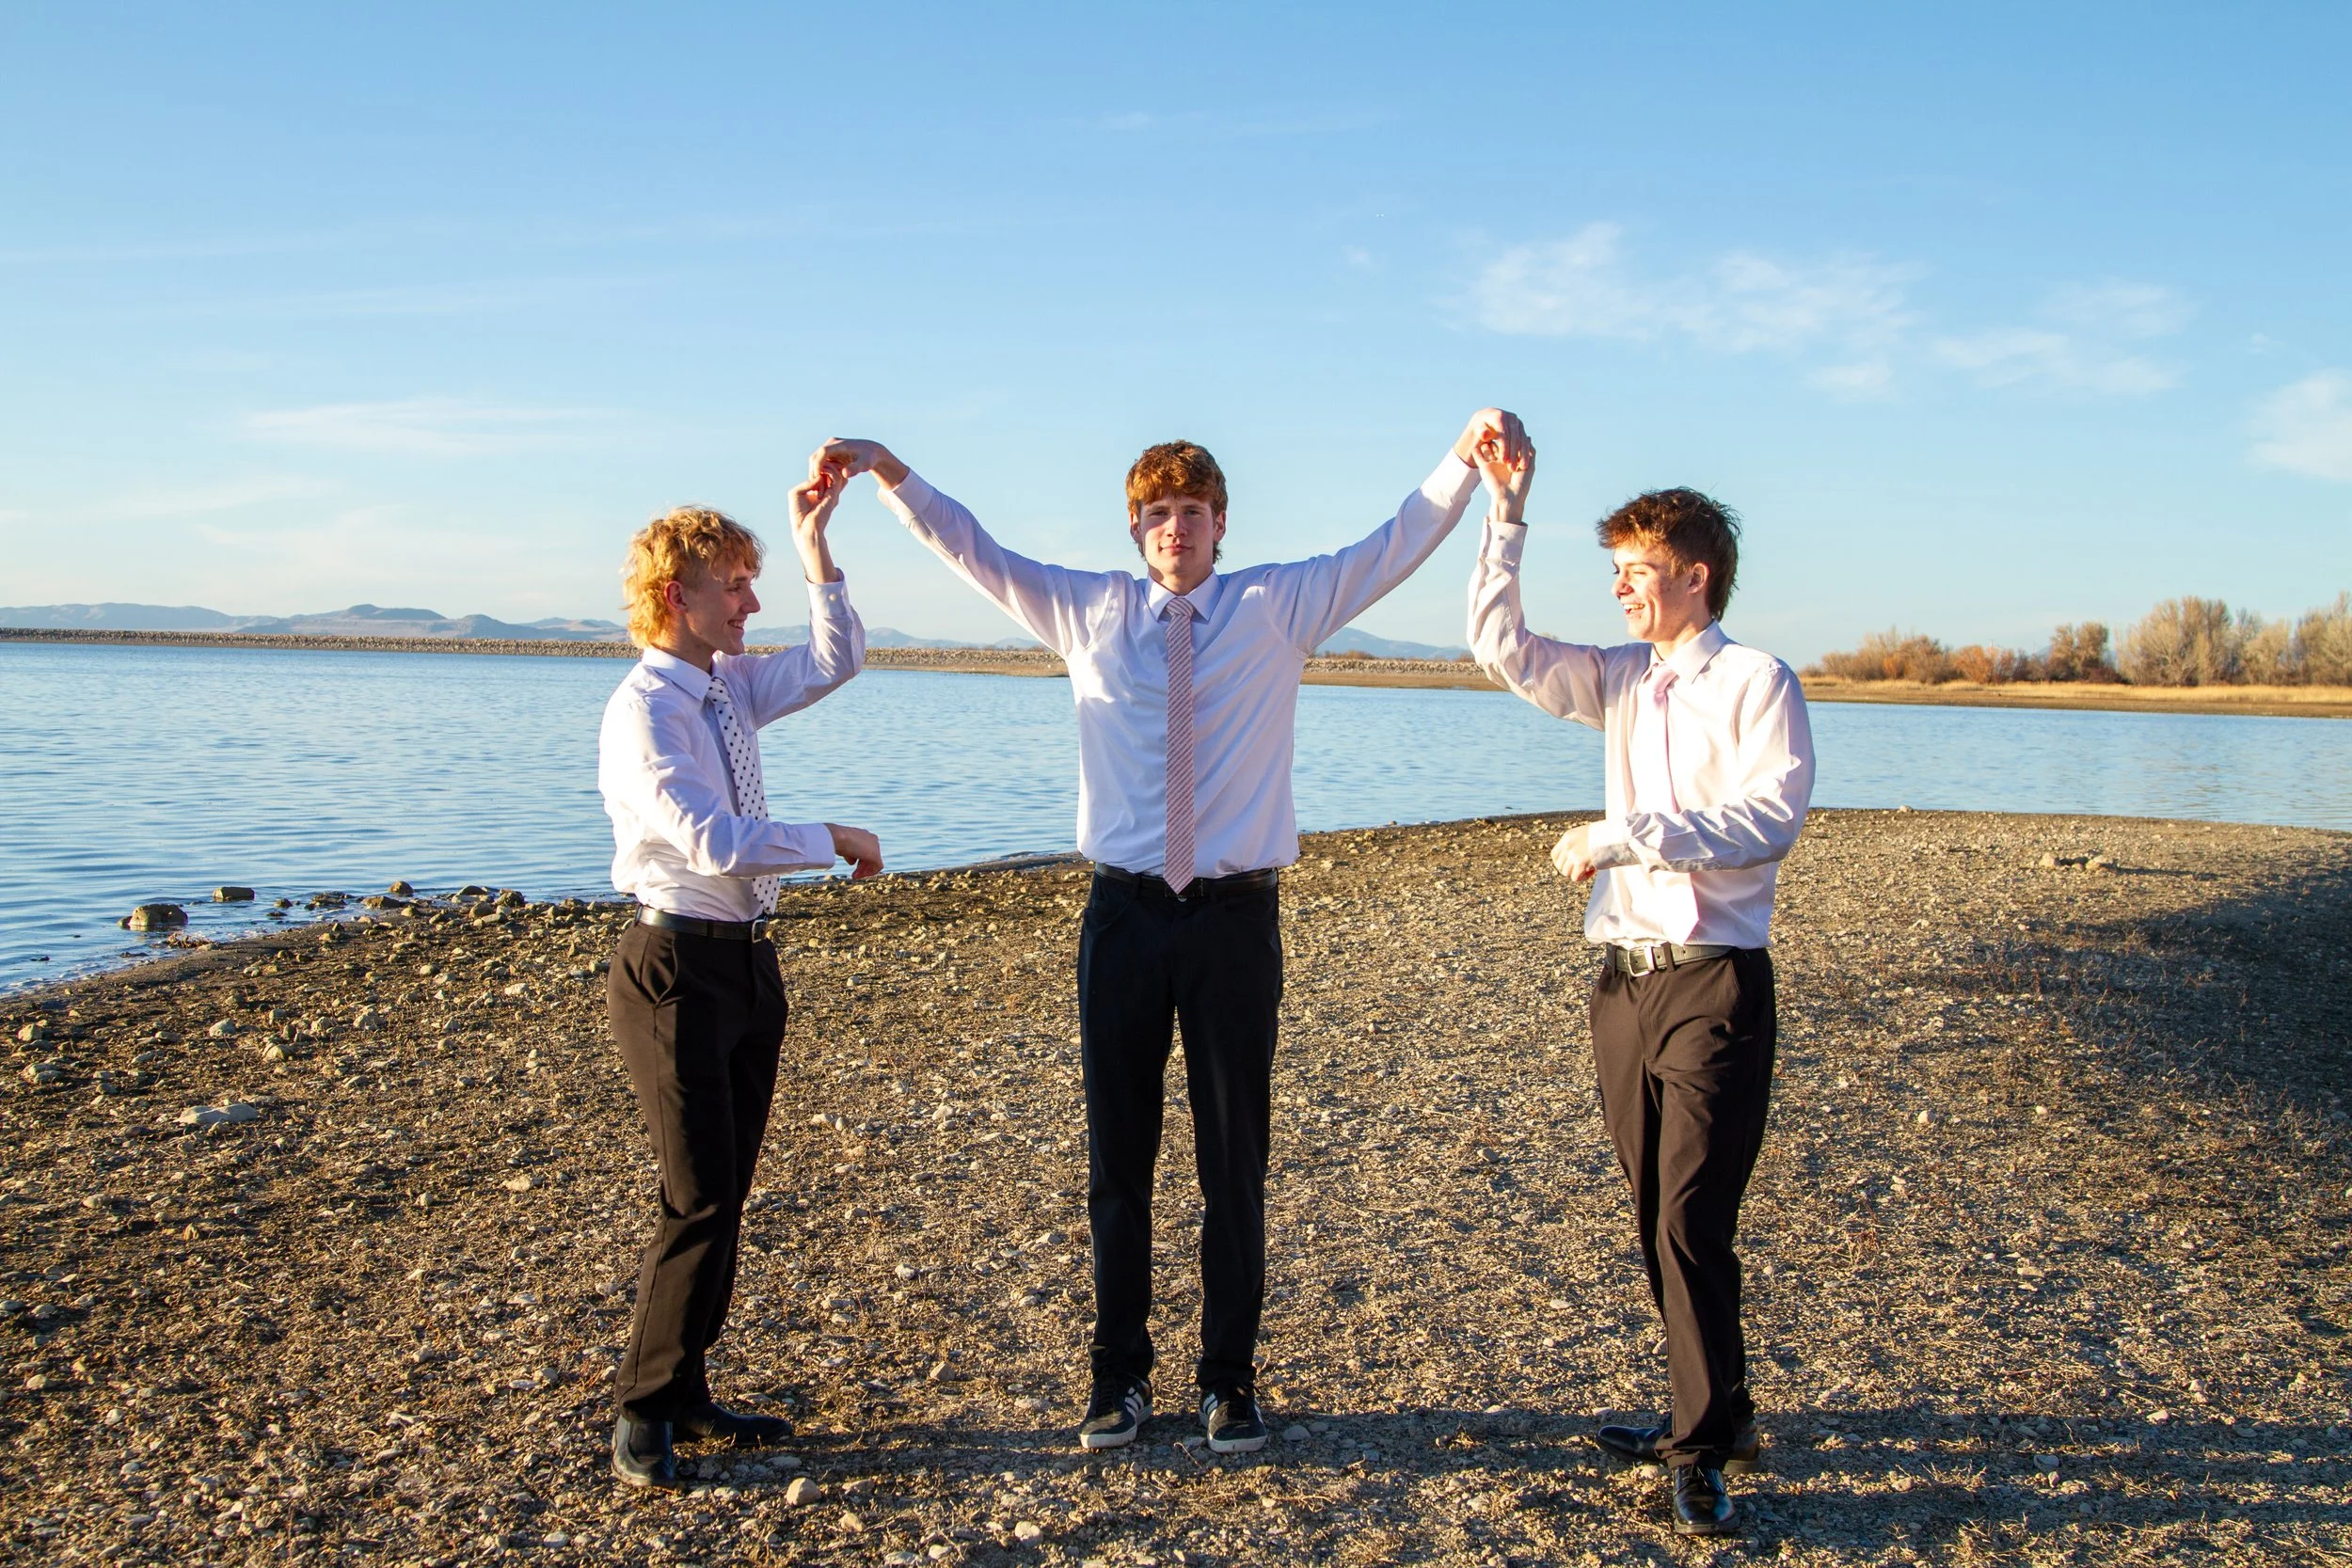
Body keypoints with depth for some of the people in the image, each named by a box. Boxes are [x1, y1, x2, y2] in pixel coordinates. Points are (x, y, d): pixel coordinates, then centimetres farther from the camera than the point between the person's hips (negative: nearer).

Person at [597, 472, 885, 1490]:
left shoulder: (732, 687, 8)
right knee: (699, 1199, -5)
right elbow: (715, 843, -26)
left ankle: (686, 1395, 27)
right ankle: (641, 1413, 12)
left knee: (728, 1192, 14)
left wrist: (816, 550, 5)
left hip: (747, 959, 9)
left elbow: (833, 664, 15)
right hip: (678, 969, -8)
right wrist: (834, 839, -15)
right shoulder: (642, 711, -17)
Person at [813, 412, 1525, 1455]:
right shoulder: (1091, 610, 8)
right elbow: (972, 553, 10)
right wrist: (889, 473, 2)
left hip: (1235, 917, -1)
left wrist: (1464, 460, -15)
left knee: (1234, 1157, 7)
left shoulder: (1281, 606, 4)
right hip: (1125, 912, 1)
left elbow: (1396, 544, -1)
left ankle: (1229, 1378, 22)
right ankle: (1119, 1373, 23)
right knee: (1118, 1154, 9)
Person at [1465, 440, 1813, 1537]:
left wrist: (1624, 834, -20)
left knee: (1692, 1220, -6)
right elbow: (1501, 646, 11)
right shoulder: (1620, 680, 12)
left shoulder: (1756, 682, -5)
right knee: (1657, 1218, 13)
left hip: (1714, 982, -6)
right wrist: (1503, 511, 5)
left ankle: (1706, 1447, 8)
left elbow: (1771, 816, -18)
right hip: (1626, 979, 6)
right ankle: (1714, 1414, 28)